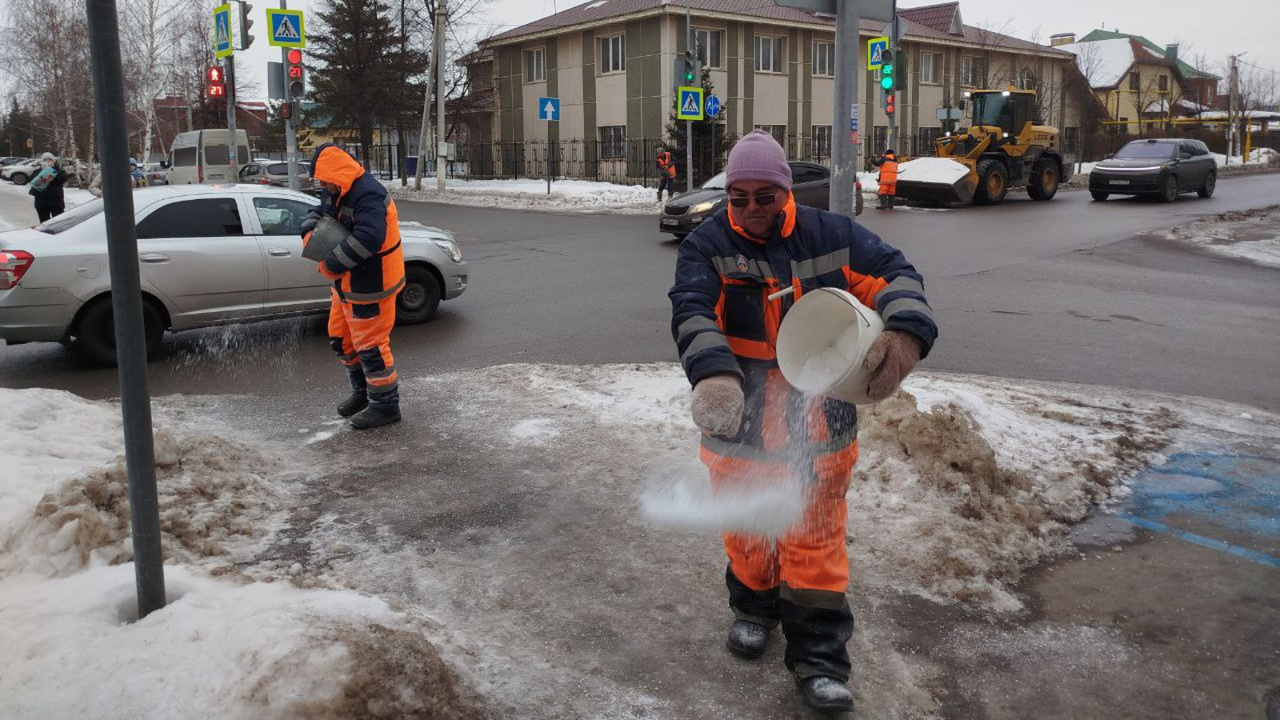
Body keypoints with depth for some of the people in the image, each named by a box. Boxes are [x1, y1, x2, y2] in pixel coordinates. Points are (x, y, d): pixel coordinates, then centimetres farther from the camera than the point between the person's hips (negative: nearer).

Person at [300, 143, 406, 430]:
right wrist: (309, 231, -3)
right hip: (348, 284, 11)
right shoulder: (338, 192, 8)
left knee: (370, 346, -3)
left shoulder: (368, 195, -25)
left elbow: (368, 238, -37)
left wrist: (332, 264, -30)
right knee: (341, 339, 20)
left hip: (370, 286, -11)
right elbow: (319, 212, 21)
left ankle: (386, 406, 11)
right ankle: (363, 393, 37)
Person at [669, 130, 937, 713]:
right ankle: (755, 606, 45)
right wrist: (714, 375, -43)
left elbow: (894, 276, -7)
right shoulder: (708, 246, -7)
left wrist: (905, 333, -30)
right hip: (739, 420, 0)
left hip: (818, 421, 0)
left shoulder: (832, 237, -1)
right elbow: (692, 314, -23)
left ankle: (818, 655, 18)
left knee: (817, 533, 6)